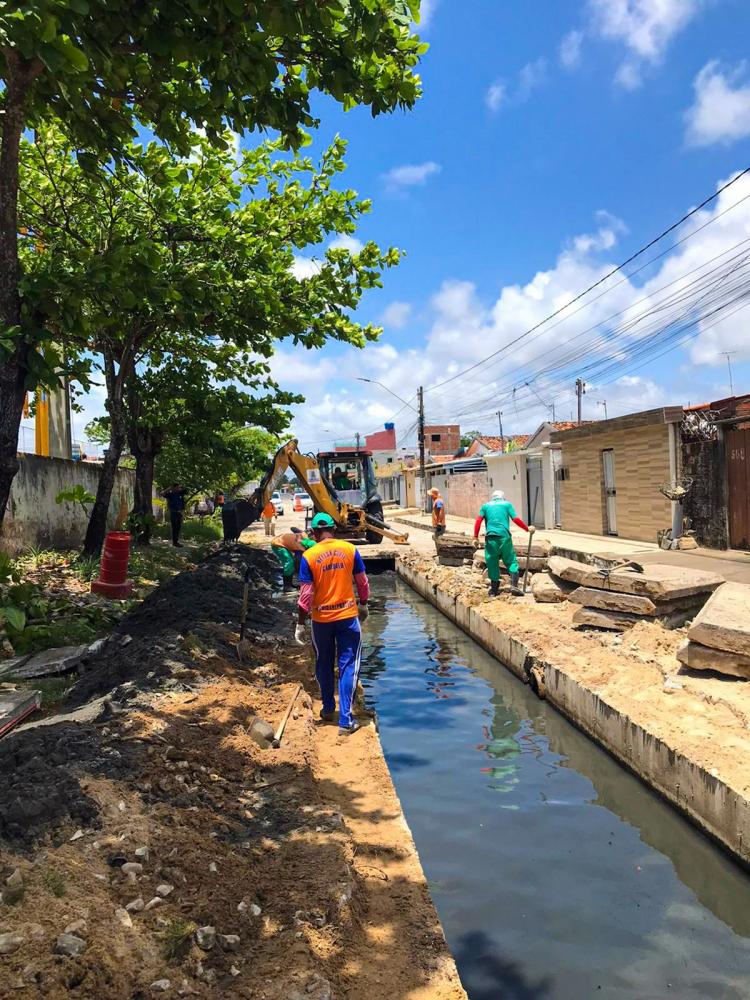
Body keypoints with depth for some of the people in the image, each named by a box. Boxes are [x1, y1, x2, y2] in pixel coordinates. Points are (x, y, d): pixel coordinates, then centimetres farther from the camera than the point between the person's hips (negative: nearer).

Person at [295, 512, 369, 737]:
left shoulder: (308, 556, -9)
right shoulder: (349, 549, -5)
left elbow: (306, 595, -9)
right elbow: (362, 582, 2)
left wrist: (300, 624, -1)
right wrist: (363, 606, 18)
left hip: (321, 619, 0)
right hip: (348, 616, 0)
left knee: (324, 665, 19)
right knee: (348, 666, 5)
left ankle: (328, 710, 34)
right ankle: (346, 720, 2)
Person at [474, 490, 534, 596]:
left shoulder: (485, 506, 16)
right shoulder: (507, 504, 13)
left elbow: (478, 521, 3)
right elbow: (516, 519, 3)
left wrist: (476, 537, 2)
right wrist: (527, 528, 14)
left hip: (490, 537, 1)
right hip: (504, 537, -1)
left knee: (492, 563, 9)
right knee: (511, 561, 9)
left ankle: (494, 590, 11)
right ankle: (514, 585, -5)